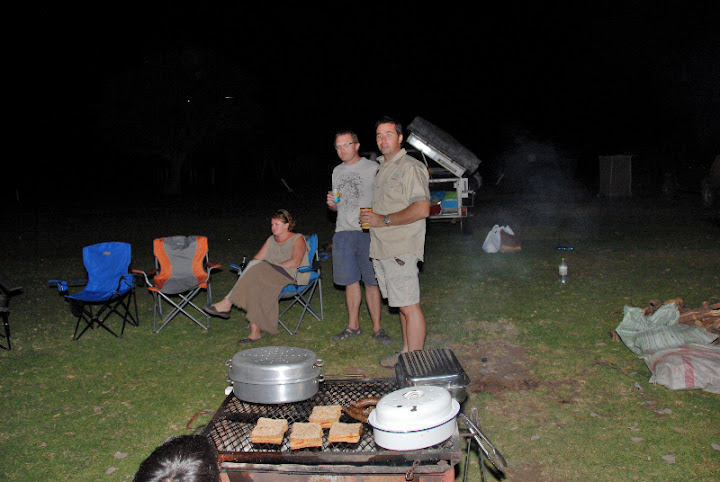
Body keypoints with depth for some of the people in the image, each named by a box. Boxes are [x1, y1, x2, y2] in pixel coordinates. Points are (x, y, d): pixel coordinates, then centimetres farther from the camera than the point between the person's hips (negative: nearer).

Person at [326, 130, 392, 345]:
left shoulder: (373, 168, -2)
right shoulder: (337, 171, 16)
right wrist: (332, 203, 1)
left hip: (367, 232, -5)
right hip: (343, 232, 5)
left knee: (371, 282, -1)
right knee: (350, 281, 10)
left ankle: (377, 329, 10)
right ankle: (353, 326, 23)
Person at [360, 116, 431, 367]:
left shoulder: (411, 167, -9)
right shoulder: (382, 168, 20)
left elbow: (422, 209, -20)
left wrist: (385, 220, -17)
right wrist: (369, 217, 11)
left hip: (401, 249, -9)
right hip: (381, 248, 9)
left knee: (409, 306, -6)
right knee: (402, 304, 15)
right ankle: (406, 352, 24)